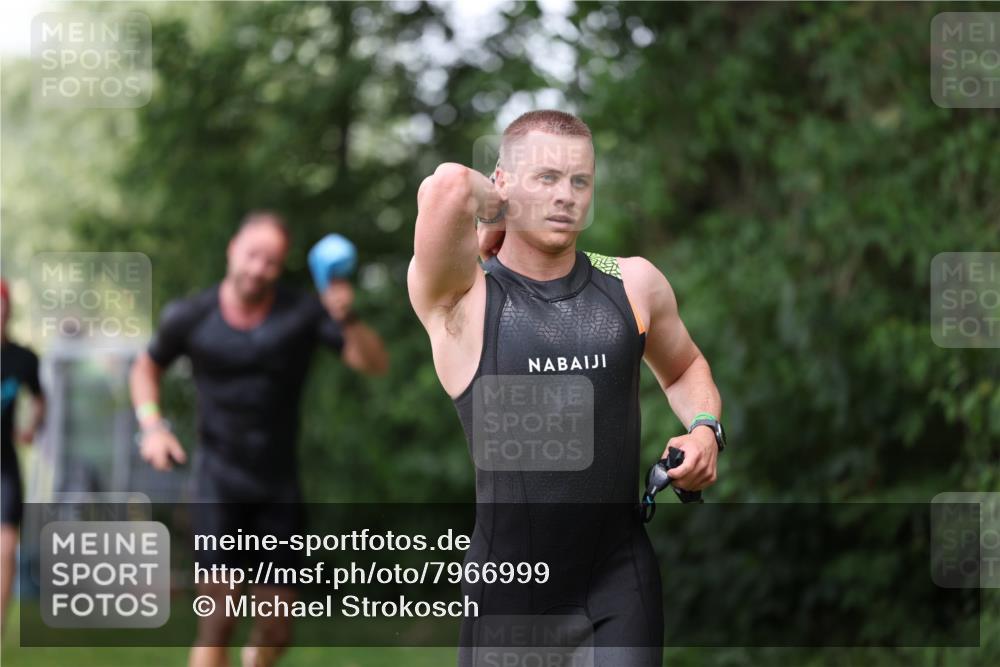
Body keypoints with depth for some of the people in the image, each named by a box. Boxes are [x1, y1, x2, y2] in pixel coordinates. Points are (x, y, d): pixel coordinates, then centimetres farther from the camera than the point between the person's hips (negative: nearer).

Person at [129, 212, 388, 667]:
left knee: (276, 630, 8)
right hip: (219, 483, -2)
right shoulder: (190, 317, -4)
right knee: (218, 622, -14)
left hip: (278, 485, 2)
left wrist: (348, 321, -31)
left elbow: (375, 364, -13)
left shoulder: (303, 314, -7)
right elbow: (147, 366, 15)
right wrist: (151, 425, -1)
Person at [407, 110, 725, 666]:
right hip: (510, 580, -2)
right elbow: (447, 184, -26)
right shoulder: (462, 301, -7)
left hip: (621, 582, 2)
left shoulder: (633, 285, 6)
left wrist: (704, 429, 5)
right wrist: (500, 209, -5)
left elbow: (684, 367, 25)